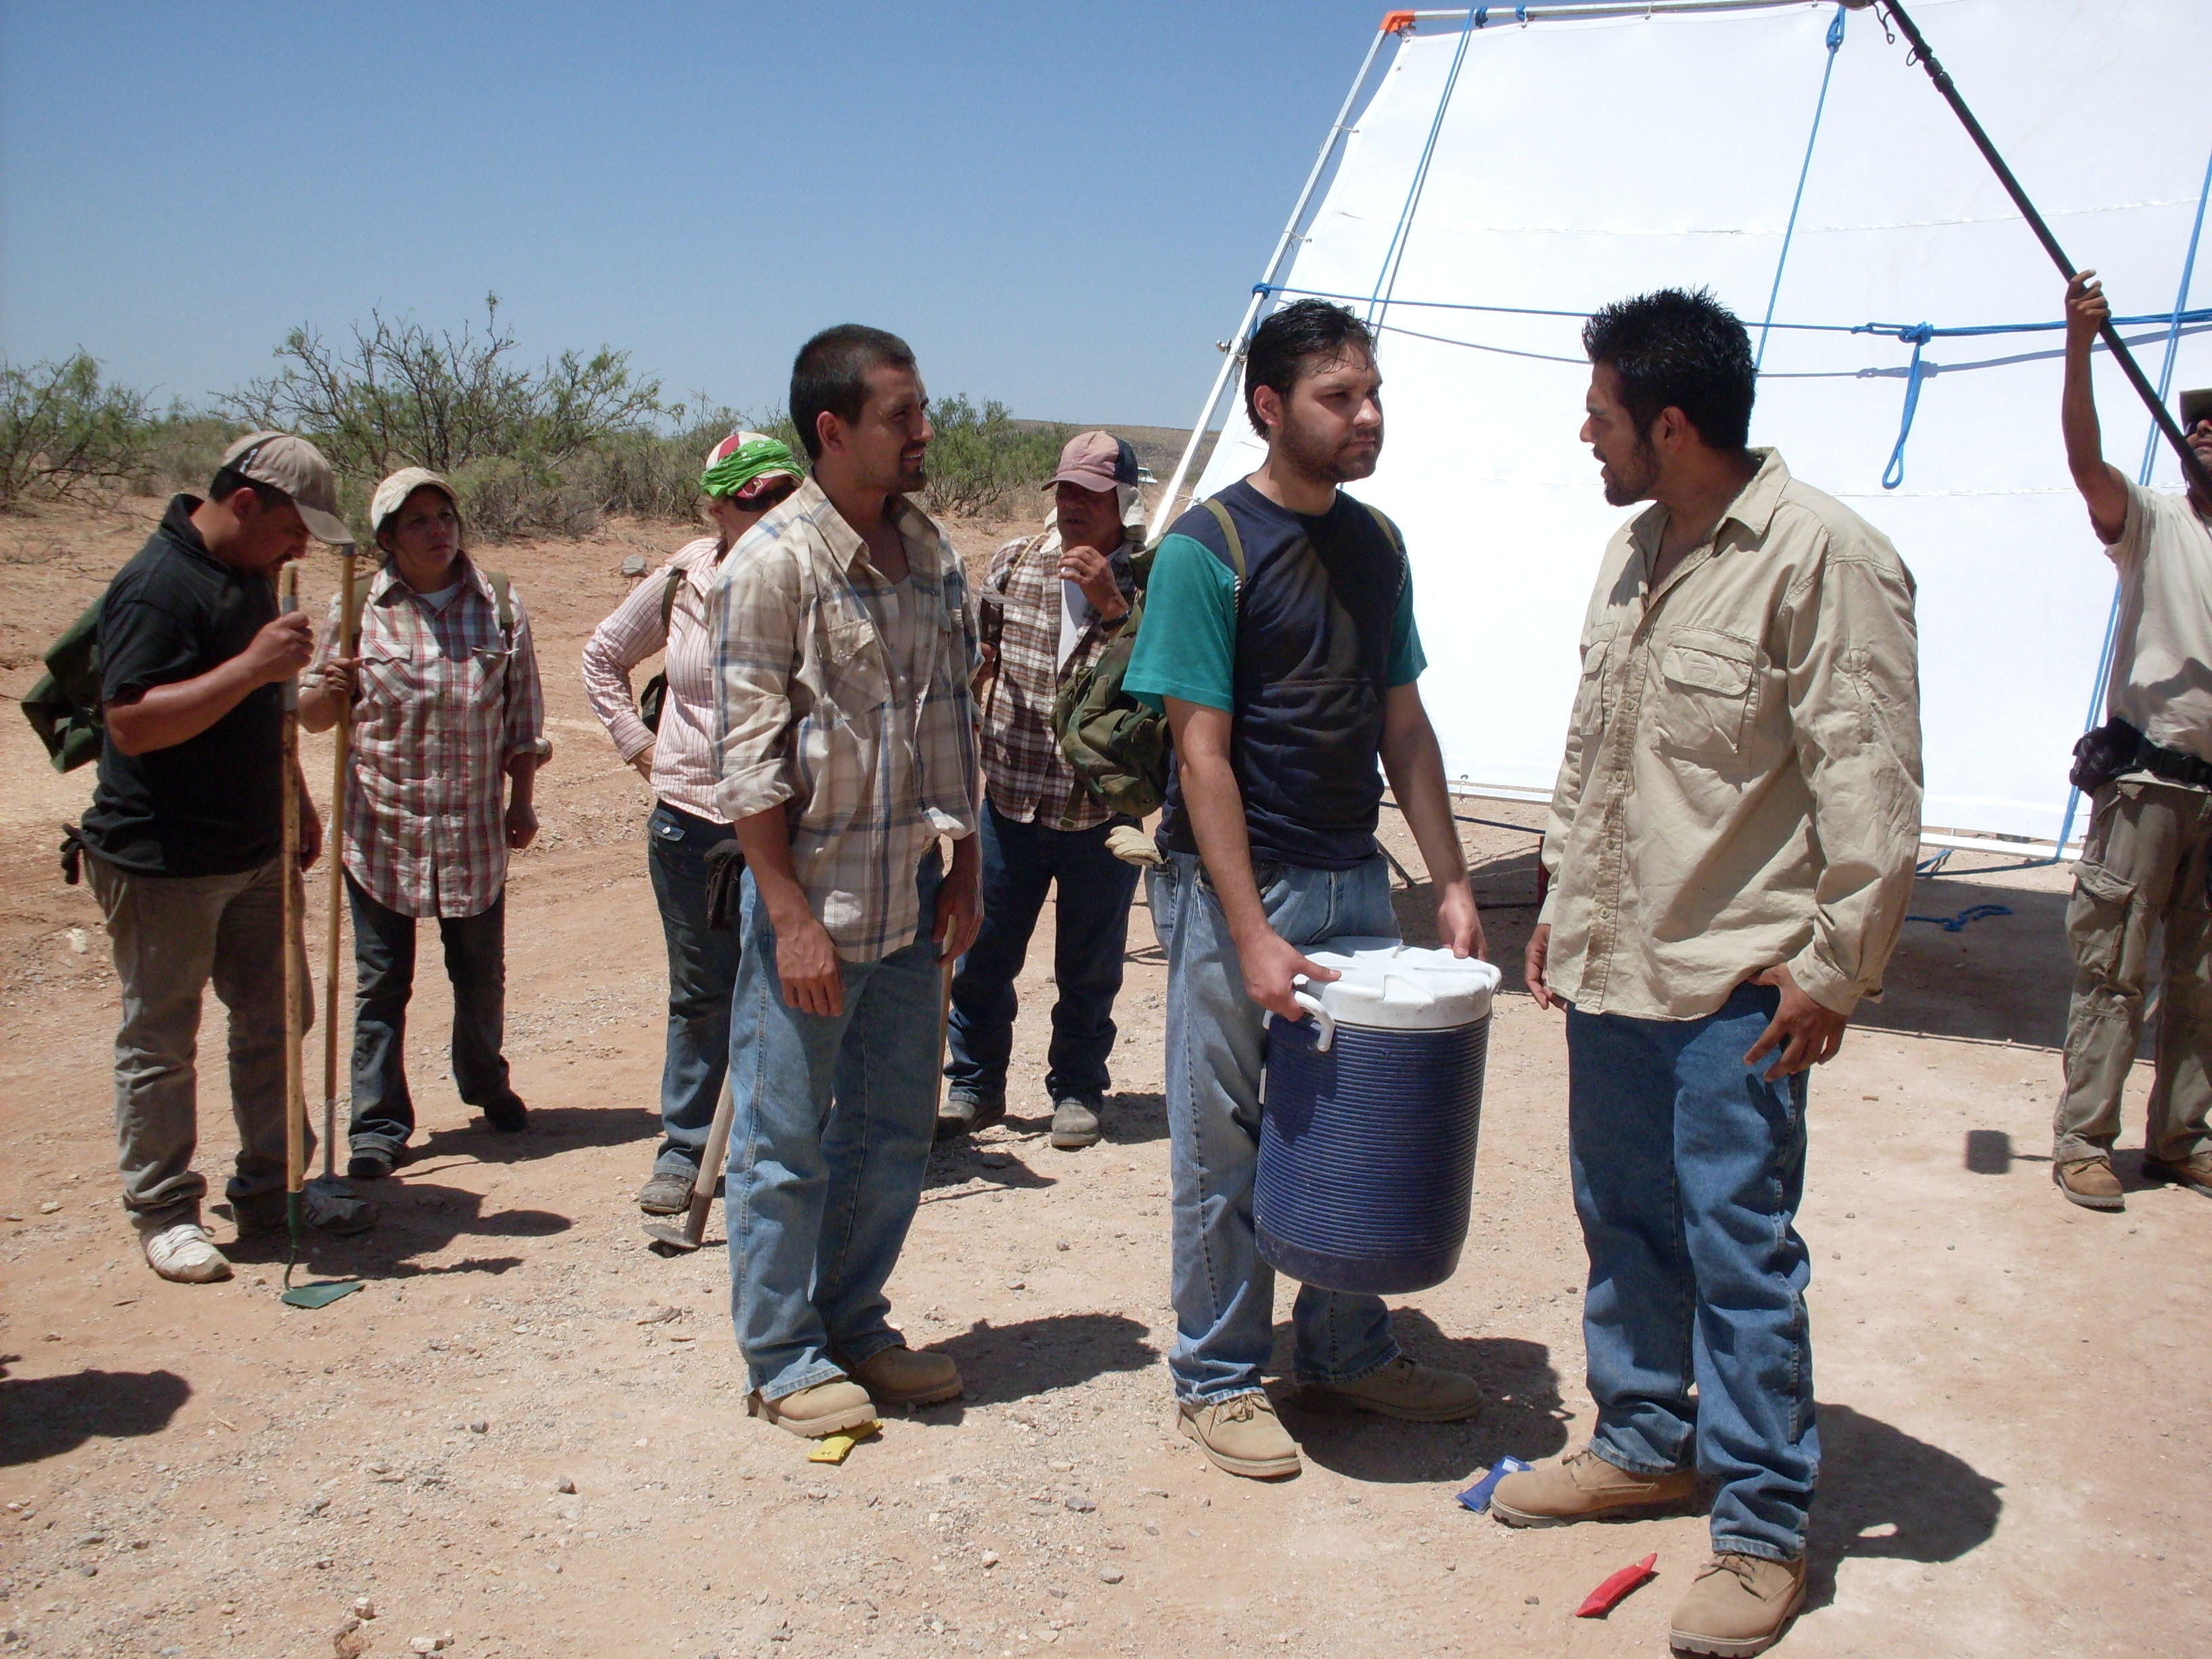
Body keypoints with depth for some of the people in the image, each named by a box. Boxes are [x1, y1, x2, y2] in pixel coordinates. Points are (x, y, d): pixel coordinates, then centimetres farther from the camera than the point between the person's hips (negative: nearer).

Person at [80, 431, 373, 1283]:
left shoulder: (250, 575, 10)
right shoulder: (157, 587, -19)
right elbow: (132, 722, -28)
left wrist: (295, 799, 22)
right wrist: (251, 666, -33)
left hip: (254, 852, 9)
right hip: (161, 861, -9)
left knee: (273, 1020, 14)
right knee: (160, 1040, 4)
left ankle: (270, 1186, 27)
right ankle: (163, 1210, 17)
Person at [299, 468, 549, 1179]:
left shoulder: (499, 605, 2)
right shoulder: (358, 609, -1)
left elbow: (523, 715, 7)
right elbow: (316, 716, 6)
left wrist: (522, 800, 6)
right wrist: (328, 691, -16)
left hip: (475, 828, 1)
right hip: (381, 827, -1)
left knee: (481, 974, 15)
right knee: (381, 985, 3)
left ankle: (486, 1084, 37)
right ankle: (379, 1124, 13)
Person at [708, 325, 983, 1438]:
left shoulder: (932, 554, 7)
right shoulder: (773, 563, -13)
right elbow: (749, 759, -14)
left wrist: (962, 866, 10)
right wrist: (791, 917, -17)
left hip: (910, 905, 7)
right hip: (810, 900, -7)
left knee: (894, 1133, 15)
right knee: (786, 1146, 6)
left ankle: (852, 1325, 32)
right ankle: (784, 1359, 22)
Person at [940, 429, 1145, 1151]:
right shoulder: (1015, 562, 3)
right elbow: (978, 657, 15)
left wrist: (1111, 603, -27)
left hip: (1103, 813, -2)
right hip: (1011, 801, 3)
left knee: (1088, 968, 10)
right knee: (981, 955, 9)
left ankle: (1077, 1091, 28)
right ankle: (974, 1085, 26)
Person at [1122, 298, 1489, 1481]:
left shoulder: (1375, 544, 9)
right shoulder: (1206, 550, -12)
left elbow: (1403, 724, 12)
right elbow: (1202, 755, -15)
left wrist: (1451, 882, 5)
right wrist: (1254, 935, -20)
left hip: (1354, 880, 6)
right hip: (1234, 887, -6)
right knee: (1224, 1143, 6)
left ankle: (1347, 1353, 31)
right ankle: (1217, 1377, 21)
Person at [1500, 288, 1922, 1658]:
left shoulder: (1824, 556, -16)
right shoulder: (1635, 552, 11)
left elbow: (1873, 788, -16)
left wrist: (1836, 966, -16)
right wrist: (1564, 898, 19)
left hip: (1737, 979, -8)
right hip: (1611, 962, 8)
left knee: (1740, 1246, -1)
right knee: (1625, 1222, 17)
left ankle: (1765, 1527, 14)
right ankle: (1645, 1444, 35)